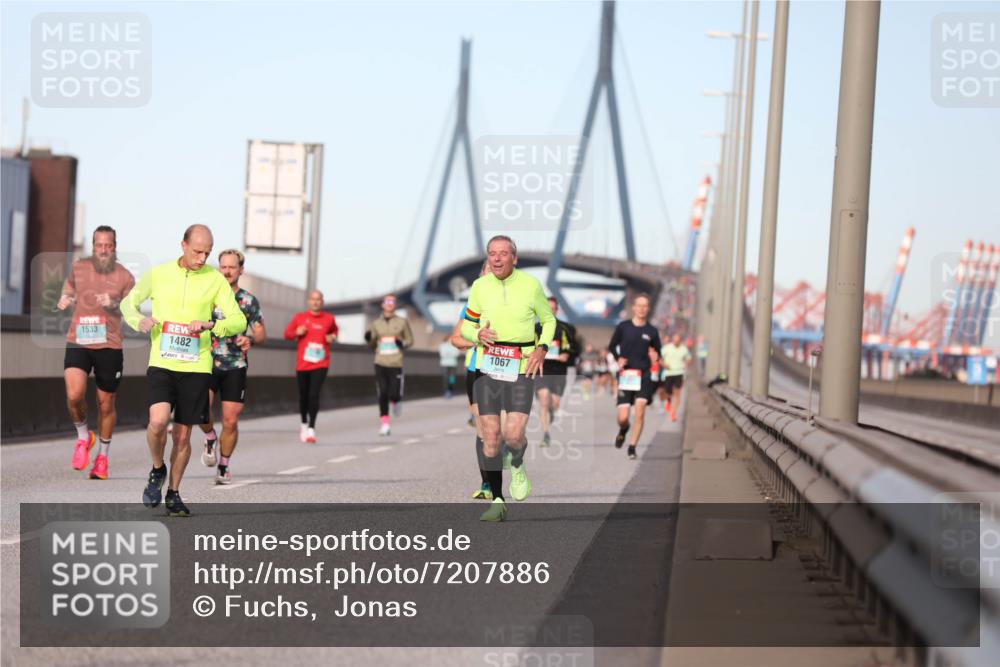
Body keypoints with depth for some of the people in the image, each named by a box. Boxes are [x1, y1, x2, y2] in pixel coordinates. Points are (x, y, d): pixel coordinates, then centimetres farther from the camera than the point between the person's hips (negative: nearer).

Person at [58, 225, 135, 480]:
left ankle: (103, 456, 28)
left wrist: (114, 305, -14)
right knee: (74, 395, -20)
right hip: (78, 342, 0)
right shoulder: (78, 267, 4)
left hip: (109, 345, 0)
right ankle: (83, 437, 9)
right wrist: (66, 299, 6)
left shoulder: (124, 277, -1)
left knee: (106, 403, 8)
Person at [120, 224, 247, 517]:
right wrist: (139, 321, -6)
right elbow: (128, 302, 17)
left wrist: (210, 324, -18)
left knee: (183, 435, 5)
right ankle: (157, 470, 8)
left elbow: (239, 321, 1)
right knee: (158, 421, -21)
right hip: (161, 363, -1)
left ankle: (173, 494, 23)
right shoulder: (158, 274, 3)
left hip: (196, 367, 1)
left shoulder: (216, 280, 2)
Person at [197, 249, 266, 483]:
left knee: (230, 420, -3)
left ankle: (223, 467, 16)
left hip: (235, 367, 0)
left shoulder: (249, 301, 4)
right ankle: (210, 438, 12)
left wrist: (250, 339, -14)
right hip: (208, 364, 0)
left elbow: (261, 332, 6)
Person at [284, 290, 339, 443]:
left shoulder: (329, 318, 4)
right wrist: (296, 332, -10)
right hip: (302, 363, 1)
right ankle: (304, 424, 34)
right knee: (303, 395, 10)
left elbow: (335, 330, 24)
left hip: (320, 364, -1)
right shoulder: (299, 317, 4)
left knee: (314, 395, -15)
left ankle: (311, 429, -16)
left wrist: (332, 337, 2)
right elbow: (287, 334, 11)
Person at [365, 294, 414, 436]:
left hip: (396, 363, -1)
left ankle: (395, 402, 28)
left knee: (394, 394, -9)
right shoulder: (376, 323, 10)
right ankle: (384, 424, 4)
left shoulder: (402, 322, 5)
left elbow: (410, 339, 13)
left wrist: (403, 344, -9)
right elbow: (373, 345, 16)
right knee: (382, 395, -4)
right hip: (380, 363, 1)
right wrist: (369, 339, -5)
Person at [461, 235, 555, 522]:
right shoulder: (479, 286, 3)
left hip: (521, 369, -2)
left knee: (513, 435, -16)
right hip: (487, 369, 2)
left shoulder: (531, 285, -1)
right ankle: (497, 501, 10)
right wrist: (478, 335, -10)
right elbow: (466, 326, 13)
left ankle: (517, 466, 19)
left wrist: (542, 349, -4)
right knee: (490, 437, -1)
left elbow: (549, 320, 13)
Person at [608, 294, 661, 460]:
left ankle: (632, 447, 0)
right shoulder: (623, 327, 2)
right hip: (626, 376, 0)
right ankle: (623, 430, 33)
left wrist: (655, 356, -9)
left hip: (643, 375, 0)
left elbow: (657, 352, 14)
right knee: (622, 418, -5)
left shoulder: (651, 331, 5)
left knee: (640, 413, -14)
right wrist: (618, 359, -5)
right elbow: (612, 346, 13)